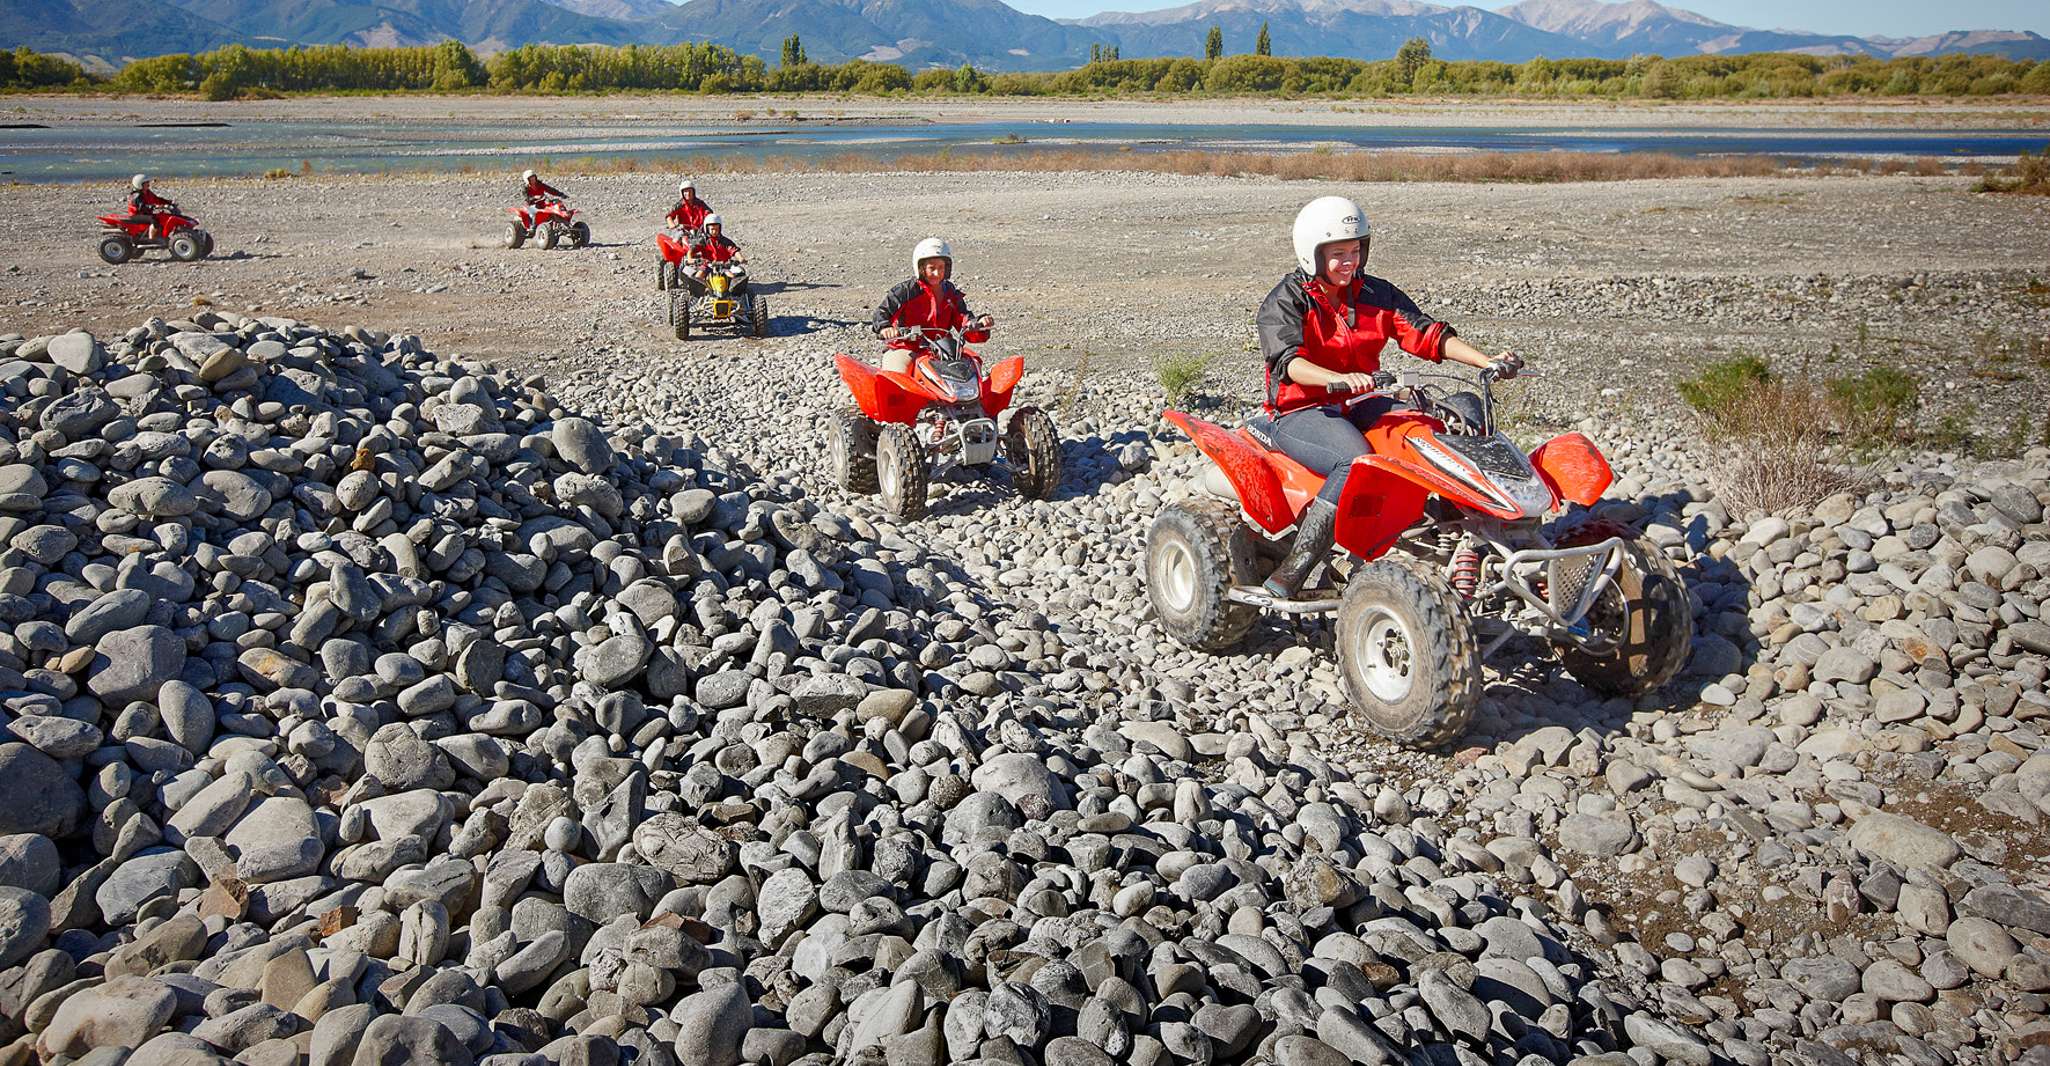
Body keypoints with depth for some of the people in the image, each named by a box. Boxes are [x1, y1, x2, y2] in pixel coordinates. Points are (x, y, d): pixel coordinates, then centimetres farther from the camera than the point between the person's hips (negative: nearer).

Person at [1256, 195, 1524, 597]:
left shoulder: (1376, 294, 12)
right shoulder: (1285, 302, -6)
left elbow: (1426, 333, 5)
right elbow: (1287, 360, -24)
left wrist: (1487, 361, -10)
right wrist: (1340, 379, -44)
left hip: (1360, 406, 6)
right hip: (1301, 413, -6)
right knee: (1357, 460, -37)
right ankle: (1301, 556, -31)